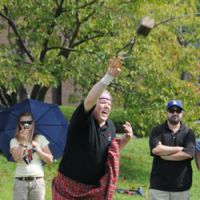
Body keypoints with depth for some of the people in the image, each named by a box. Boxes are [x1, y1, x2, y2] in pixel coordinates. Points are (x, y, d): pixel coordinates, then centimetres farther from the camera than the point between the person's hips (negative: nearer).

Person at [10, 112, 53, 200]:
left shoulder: (40, 139, 6)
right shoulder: (14, 141, 5)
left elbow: (50, 160, 2)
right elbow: (16, 158, -13)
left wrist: (37, 149, -9)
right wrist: (23, 142, -21)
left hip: (37, 180, 1)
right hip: (20, 181, 0)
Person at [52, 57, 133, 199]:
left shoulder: (110, 126, 5)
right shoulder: (83, 120, -15)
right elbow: (89, 100, -34)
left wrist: (126, 139, -1)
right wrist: (108, 77, -46)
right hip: (69, 188, -5)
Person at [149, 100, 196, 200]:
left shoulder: (188, 133, 6)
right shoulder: (157, 131, 4)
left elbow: (188, 154, -10)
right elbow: (156, 149, -14)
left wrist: (165, 155, -9)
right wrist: (180, 149, -8)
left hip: (181, 185, 1)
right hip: (159, 185, -1)